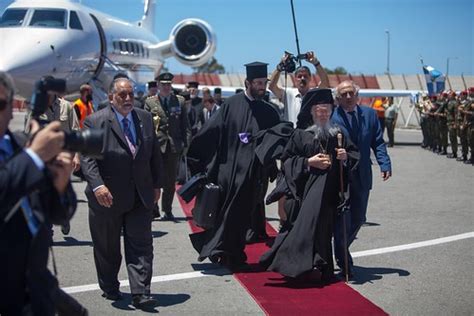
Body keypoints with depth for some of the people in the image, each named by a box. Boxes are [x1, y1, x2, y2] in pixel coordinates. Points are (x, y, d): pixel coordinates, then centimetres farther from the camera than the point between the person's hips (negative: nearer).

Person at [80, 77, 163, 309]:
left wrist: (156, 184, 10)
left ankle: (140, 294, 0)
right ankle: (109, 288, 31)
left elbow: (155, 154, 12)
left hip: (140, 196, 3)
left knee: (140, 246, -2)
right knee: (107, 248, 12)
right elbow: (87, 158, -14)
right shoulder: (95, 122, -7)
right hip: (107, 197, -3)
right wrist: (97, 186, -26)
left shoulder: (145, 118, 7)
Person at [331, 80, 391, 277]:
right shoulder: (330, 117, -7)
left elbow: (378, 142, 5)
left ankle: (341, 251, 35)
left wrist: (384, 164, -7)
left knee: (358, 219, 13)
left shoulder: (369, 114, 6)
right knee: (342, 220, -1)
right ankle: (343, 261, 12)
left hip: (361, 177, 5)